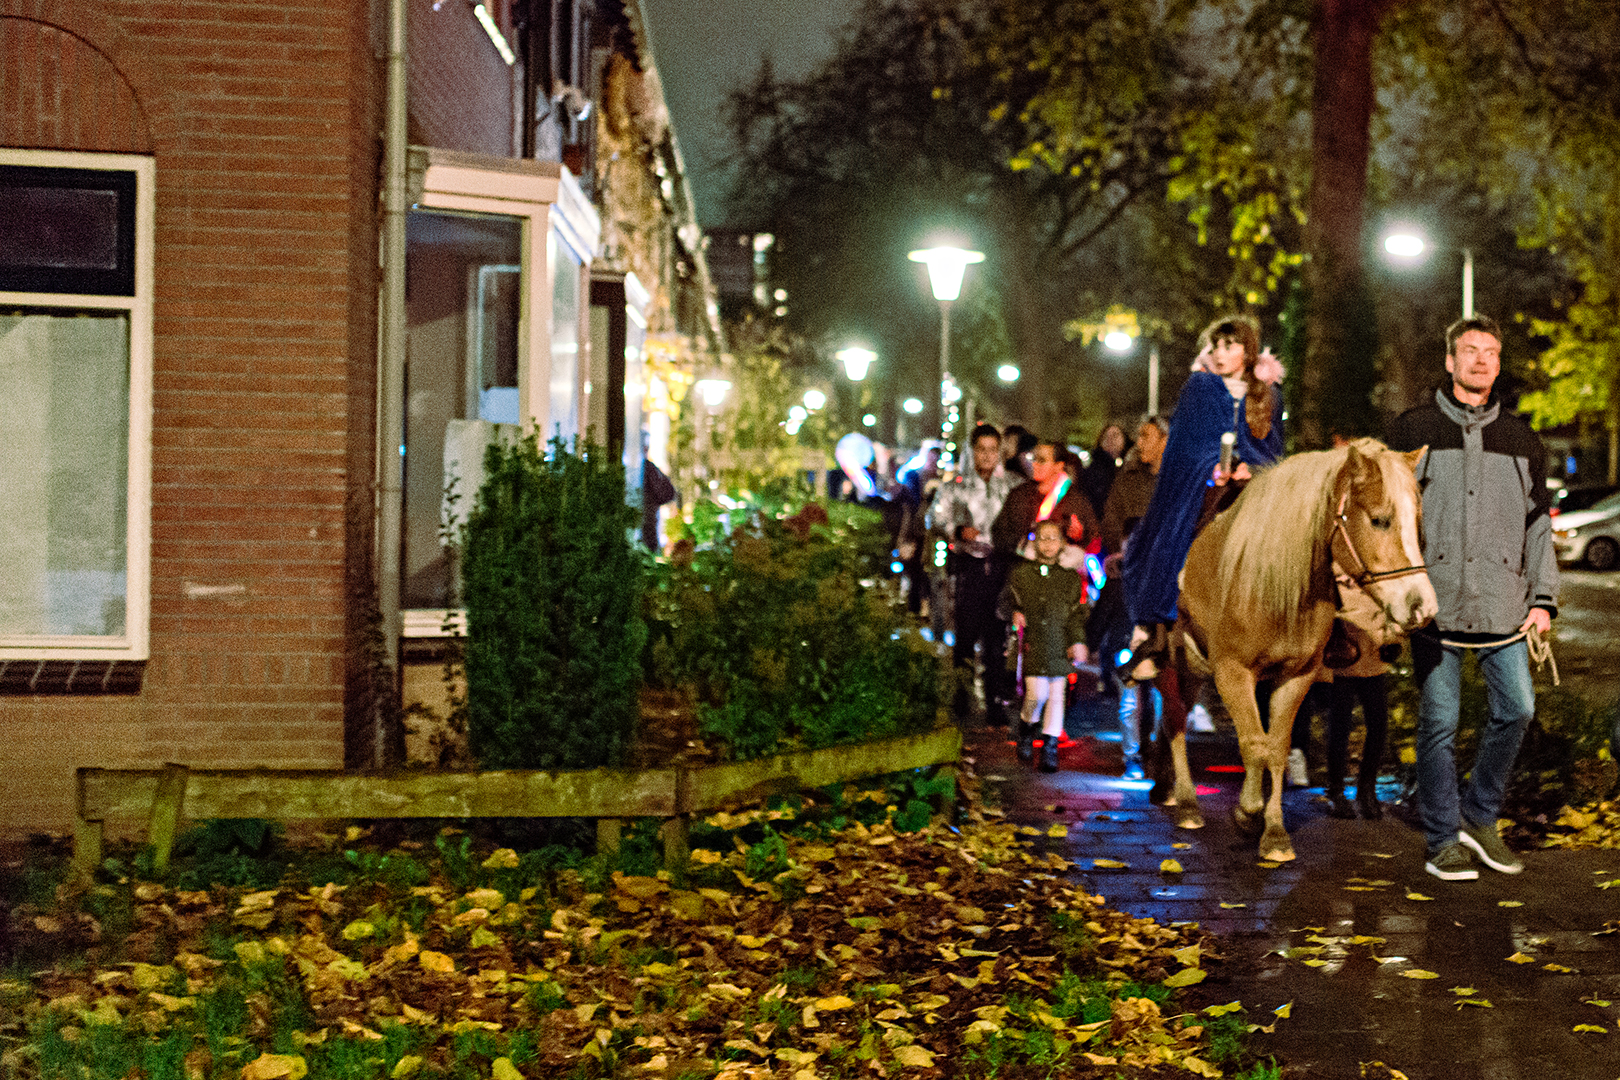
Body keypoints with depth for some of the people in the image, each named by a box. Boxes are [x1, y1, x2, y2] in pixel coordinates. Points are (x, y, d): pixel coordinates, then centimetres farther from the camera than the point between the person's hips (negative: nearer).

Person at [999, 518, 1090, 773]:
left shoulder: (1071, 577, 8)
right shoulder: (1021, 573, 7)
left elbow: (1077, 613, 8)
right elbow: (1004, 604, 13)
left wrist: (1078, 642, -2)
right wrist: (1013, 612, -8)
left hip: (1059, 646, 1)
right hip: (1032, 644, -1)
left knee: (1056, 695, 0)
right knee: (1036, 694, -11)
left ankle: (1050, 746, 8)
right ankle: (1026, 727, 19)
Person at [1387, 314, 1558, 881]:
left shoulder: (1522, 439, 13)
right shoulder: (1412, 430, 4)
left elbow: (1539, 524, 15)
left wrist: (1544, 598, 6)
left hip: (1503, 604, 3)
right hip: (1434, 599, -3)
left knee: (1517, 708, -1)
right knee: (1439, 721, -1)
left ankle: (1479, 816, 18)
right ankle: (1443, 840, 10)